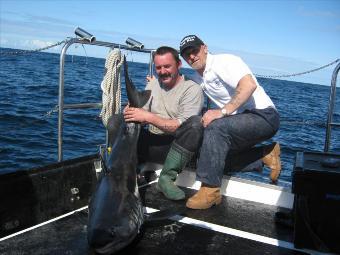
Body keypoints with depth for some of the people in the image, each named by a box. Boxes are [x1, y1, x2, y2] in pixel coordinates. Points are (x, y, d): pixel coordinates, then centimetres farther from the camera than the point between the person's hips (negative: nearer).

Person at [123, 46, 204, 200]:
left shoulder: (192, 89, -8)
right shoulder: (153, 84, 12)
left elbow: (181, 126, -18)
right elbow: (143, 114, 8)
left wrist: (149, 117, -25)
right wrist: (132, 111, -16)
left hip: (177, 145, -4)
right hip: (152, 144, 4)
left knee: (196, 122, -34)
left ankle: (167, 177, -29)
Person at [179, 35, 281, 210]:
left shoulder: (223, 61, -13)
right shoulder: (199, 79, 14)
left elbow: (249, 85, -29)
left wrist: (222, 112, -31)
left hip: (264, 115, -9)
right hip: (241, 121, 10)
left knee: (216, 127, -30)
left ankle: (210, 191, -25)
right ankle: (265, 154, 11)